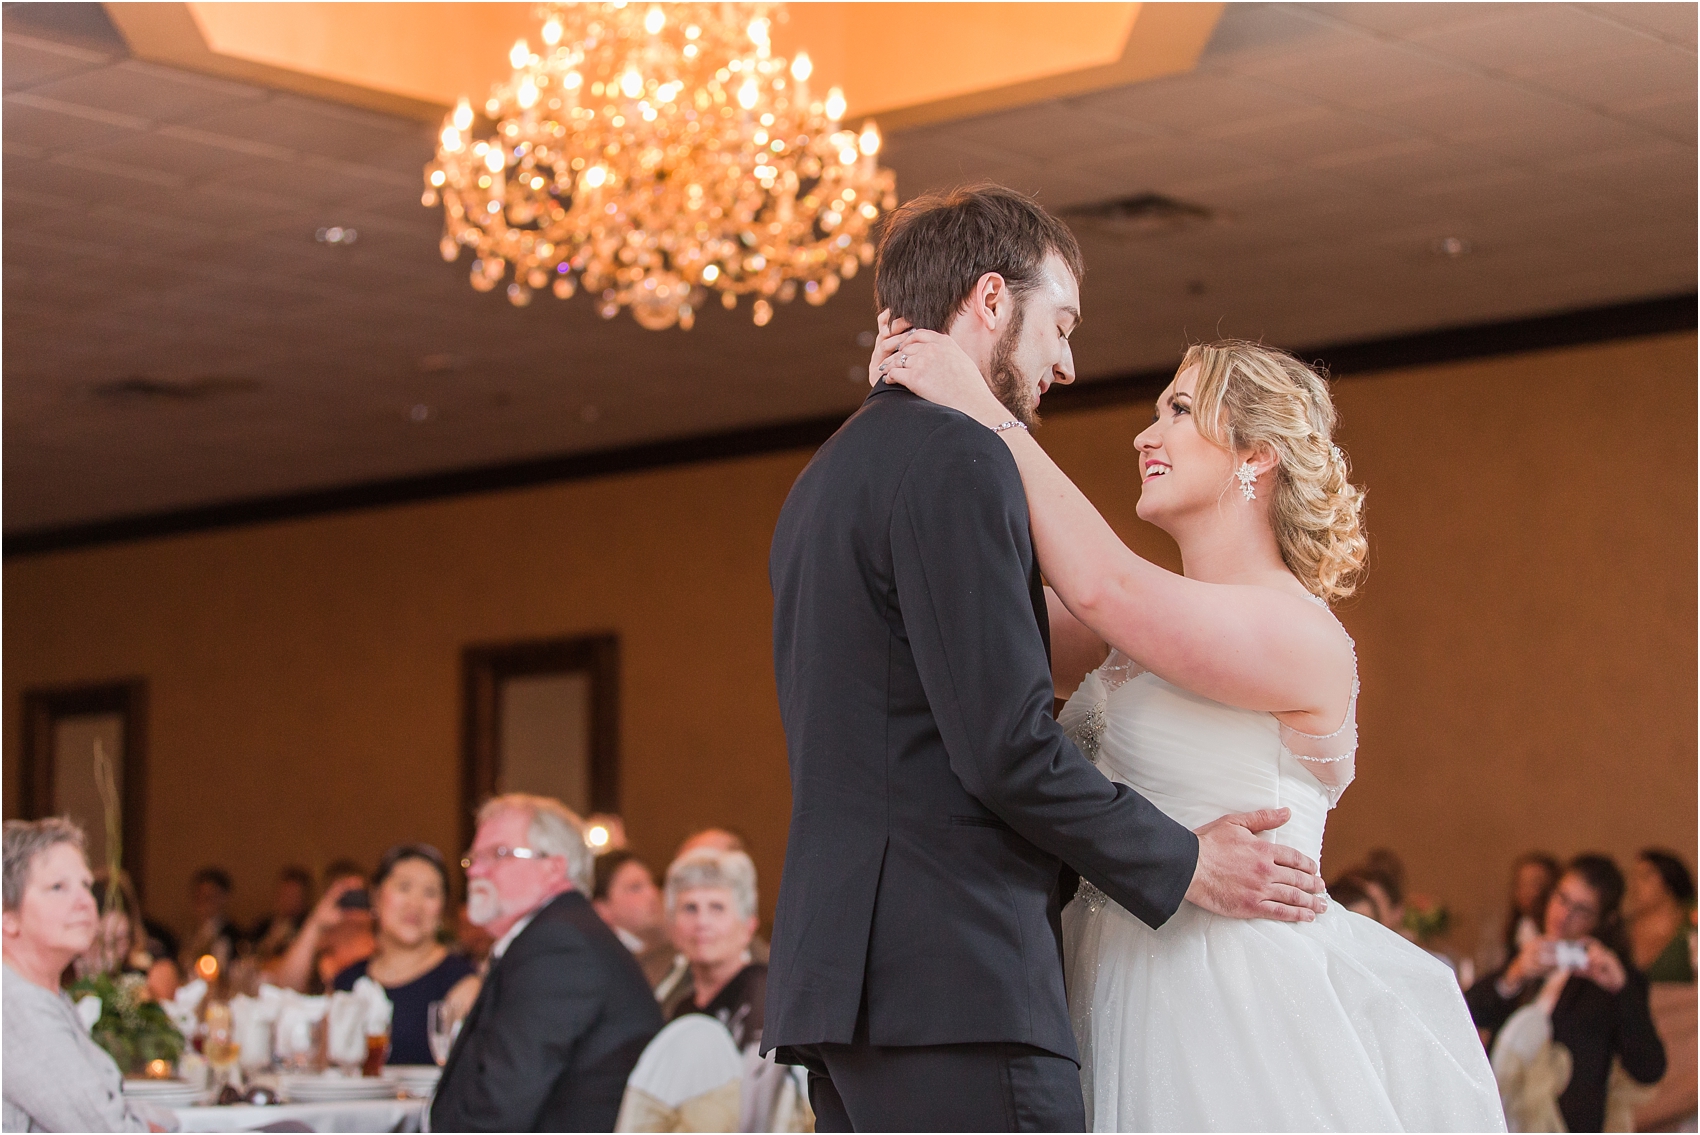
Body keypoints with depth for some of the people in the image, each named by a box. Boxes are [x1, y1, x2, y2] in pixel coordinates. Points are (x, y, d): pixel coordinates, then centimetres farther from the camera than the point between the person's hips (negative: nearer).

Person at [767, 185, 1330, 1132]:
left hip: (843, 965, 10)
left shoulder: (826, 476, 22)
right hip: (954, 981, -10)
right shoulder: (960, 460, -9)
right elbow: (1006, 745, -16)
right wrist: (1184, 865, -3)